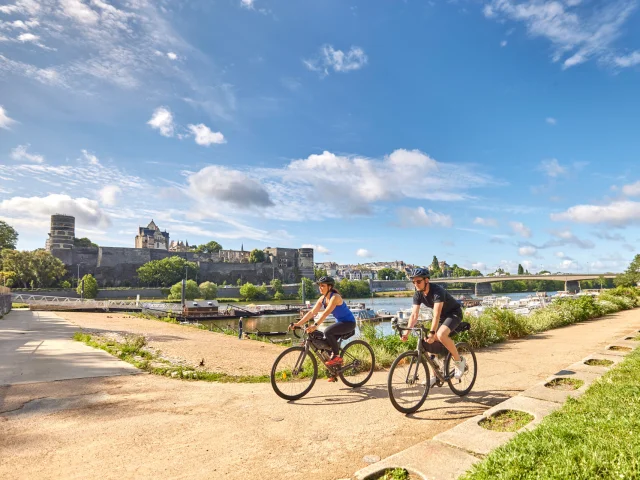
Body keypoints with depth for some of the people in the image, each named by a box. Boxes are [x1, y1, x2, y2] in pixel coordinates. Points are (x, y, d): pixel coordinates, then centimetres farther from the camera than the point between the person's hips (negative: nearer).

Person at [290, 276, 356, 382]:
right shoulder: (322, 298, 0)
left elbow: (326, 313, -37)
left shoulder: (335, 297, -24)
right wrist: (297, 324, -14)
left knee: (328, 332, -30)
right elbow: (311, 312, -5)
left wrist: (315, 325, -47)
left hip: (349, 322, -8)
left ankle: (337, 357, -11)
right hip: (340, 322, 8)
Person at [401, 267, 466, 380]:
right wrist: (406, 332, -28)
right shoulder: (418, 295, -12)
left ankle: (459, 361, -9)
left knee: (441, 335, -31)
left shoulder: (437, 291, -32)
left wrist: (432, 333, -48)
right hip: (442, 315, 7)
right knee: (431, 343, -1)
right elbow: (414, 315, -16)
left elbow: (436, 315, -40)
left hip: (454, 313, -7)